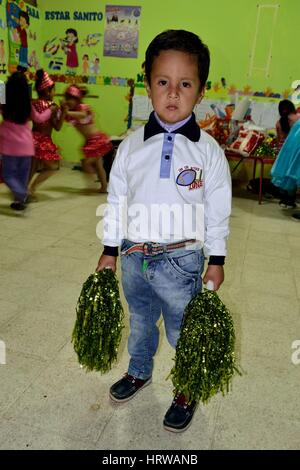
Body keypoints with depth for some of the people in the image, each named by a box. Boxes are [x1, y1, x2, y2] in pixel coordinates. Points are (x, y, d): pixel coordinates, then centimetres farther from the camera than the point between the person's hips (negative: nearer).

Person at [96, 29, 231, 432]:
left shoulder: (209, 151, -9)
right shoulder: (130, 146, -3)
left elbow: (218, 211, -2)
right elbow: (117, 201, 3)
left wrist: (216, 260, 0)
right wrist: (109, 250, 6)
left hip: (181, 261, -2)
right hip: (134, 258, 3)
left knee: (183, 332, 13)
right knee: (140, 321, 24)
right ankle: (139, 372, 51)